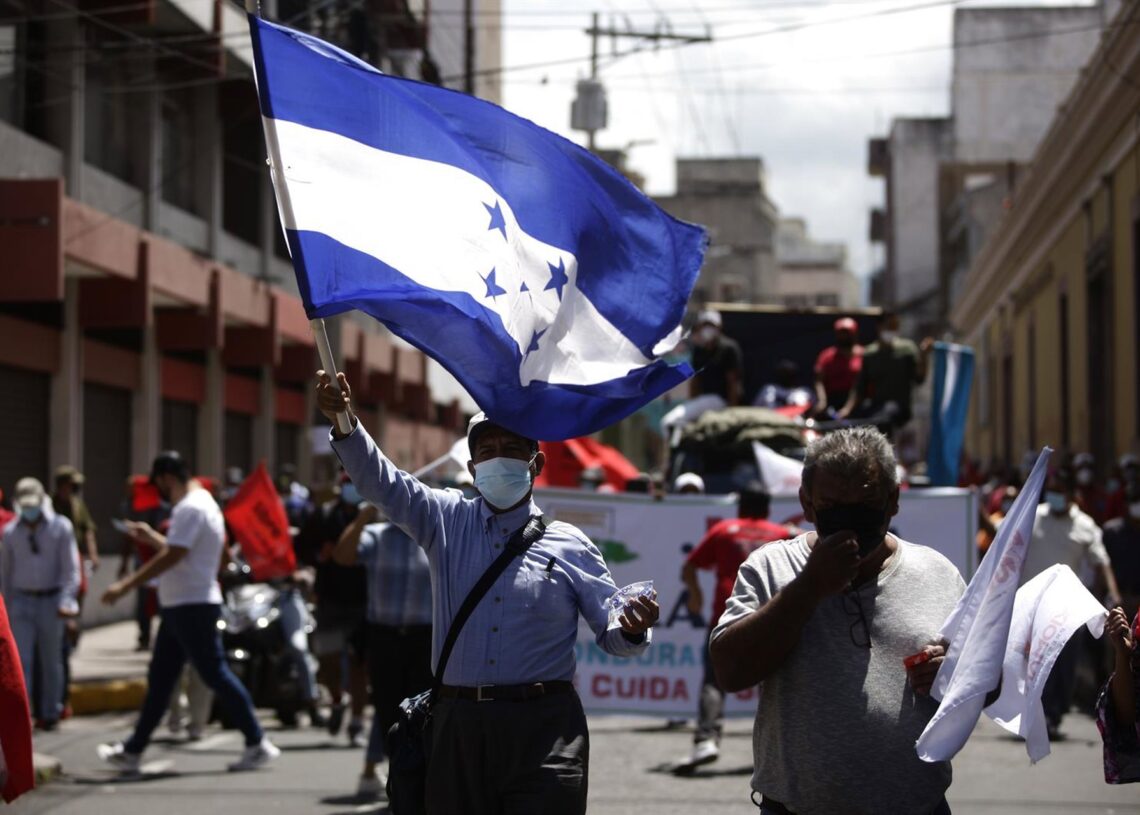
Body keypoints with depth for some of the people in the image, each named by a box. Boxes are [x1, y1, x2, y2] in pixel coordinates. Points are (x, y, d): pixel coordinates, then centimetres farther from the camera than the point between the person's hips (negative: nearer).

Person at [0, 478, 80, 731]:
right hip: (21, 601, 1)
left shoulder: (61, 527, -4)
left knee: (51, 660, 8)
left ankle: (50, 714, 20)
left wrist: (66, 601, -17)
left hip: (50, 601, -1)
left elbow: (70, 568, -7)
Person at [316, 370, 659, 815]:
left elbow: (612, 634, 11)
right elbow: (381, 481, -1)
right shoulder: (447, 520, 12)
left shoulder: (570, 546, 8)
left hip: (543, 729, -2)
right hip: (458, 727, 2)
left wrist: (632, 629, -14)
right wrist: (345, 423, -18)